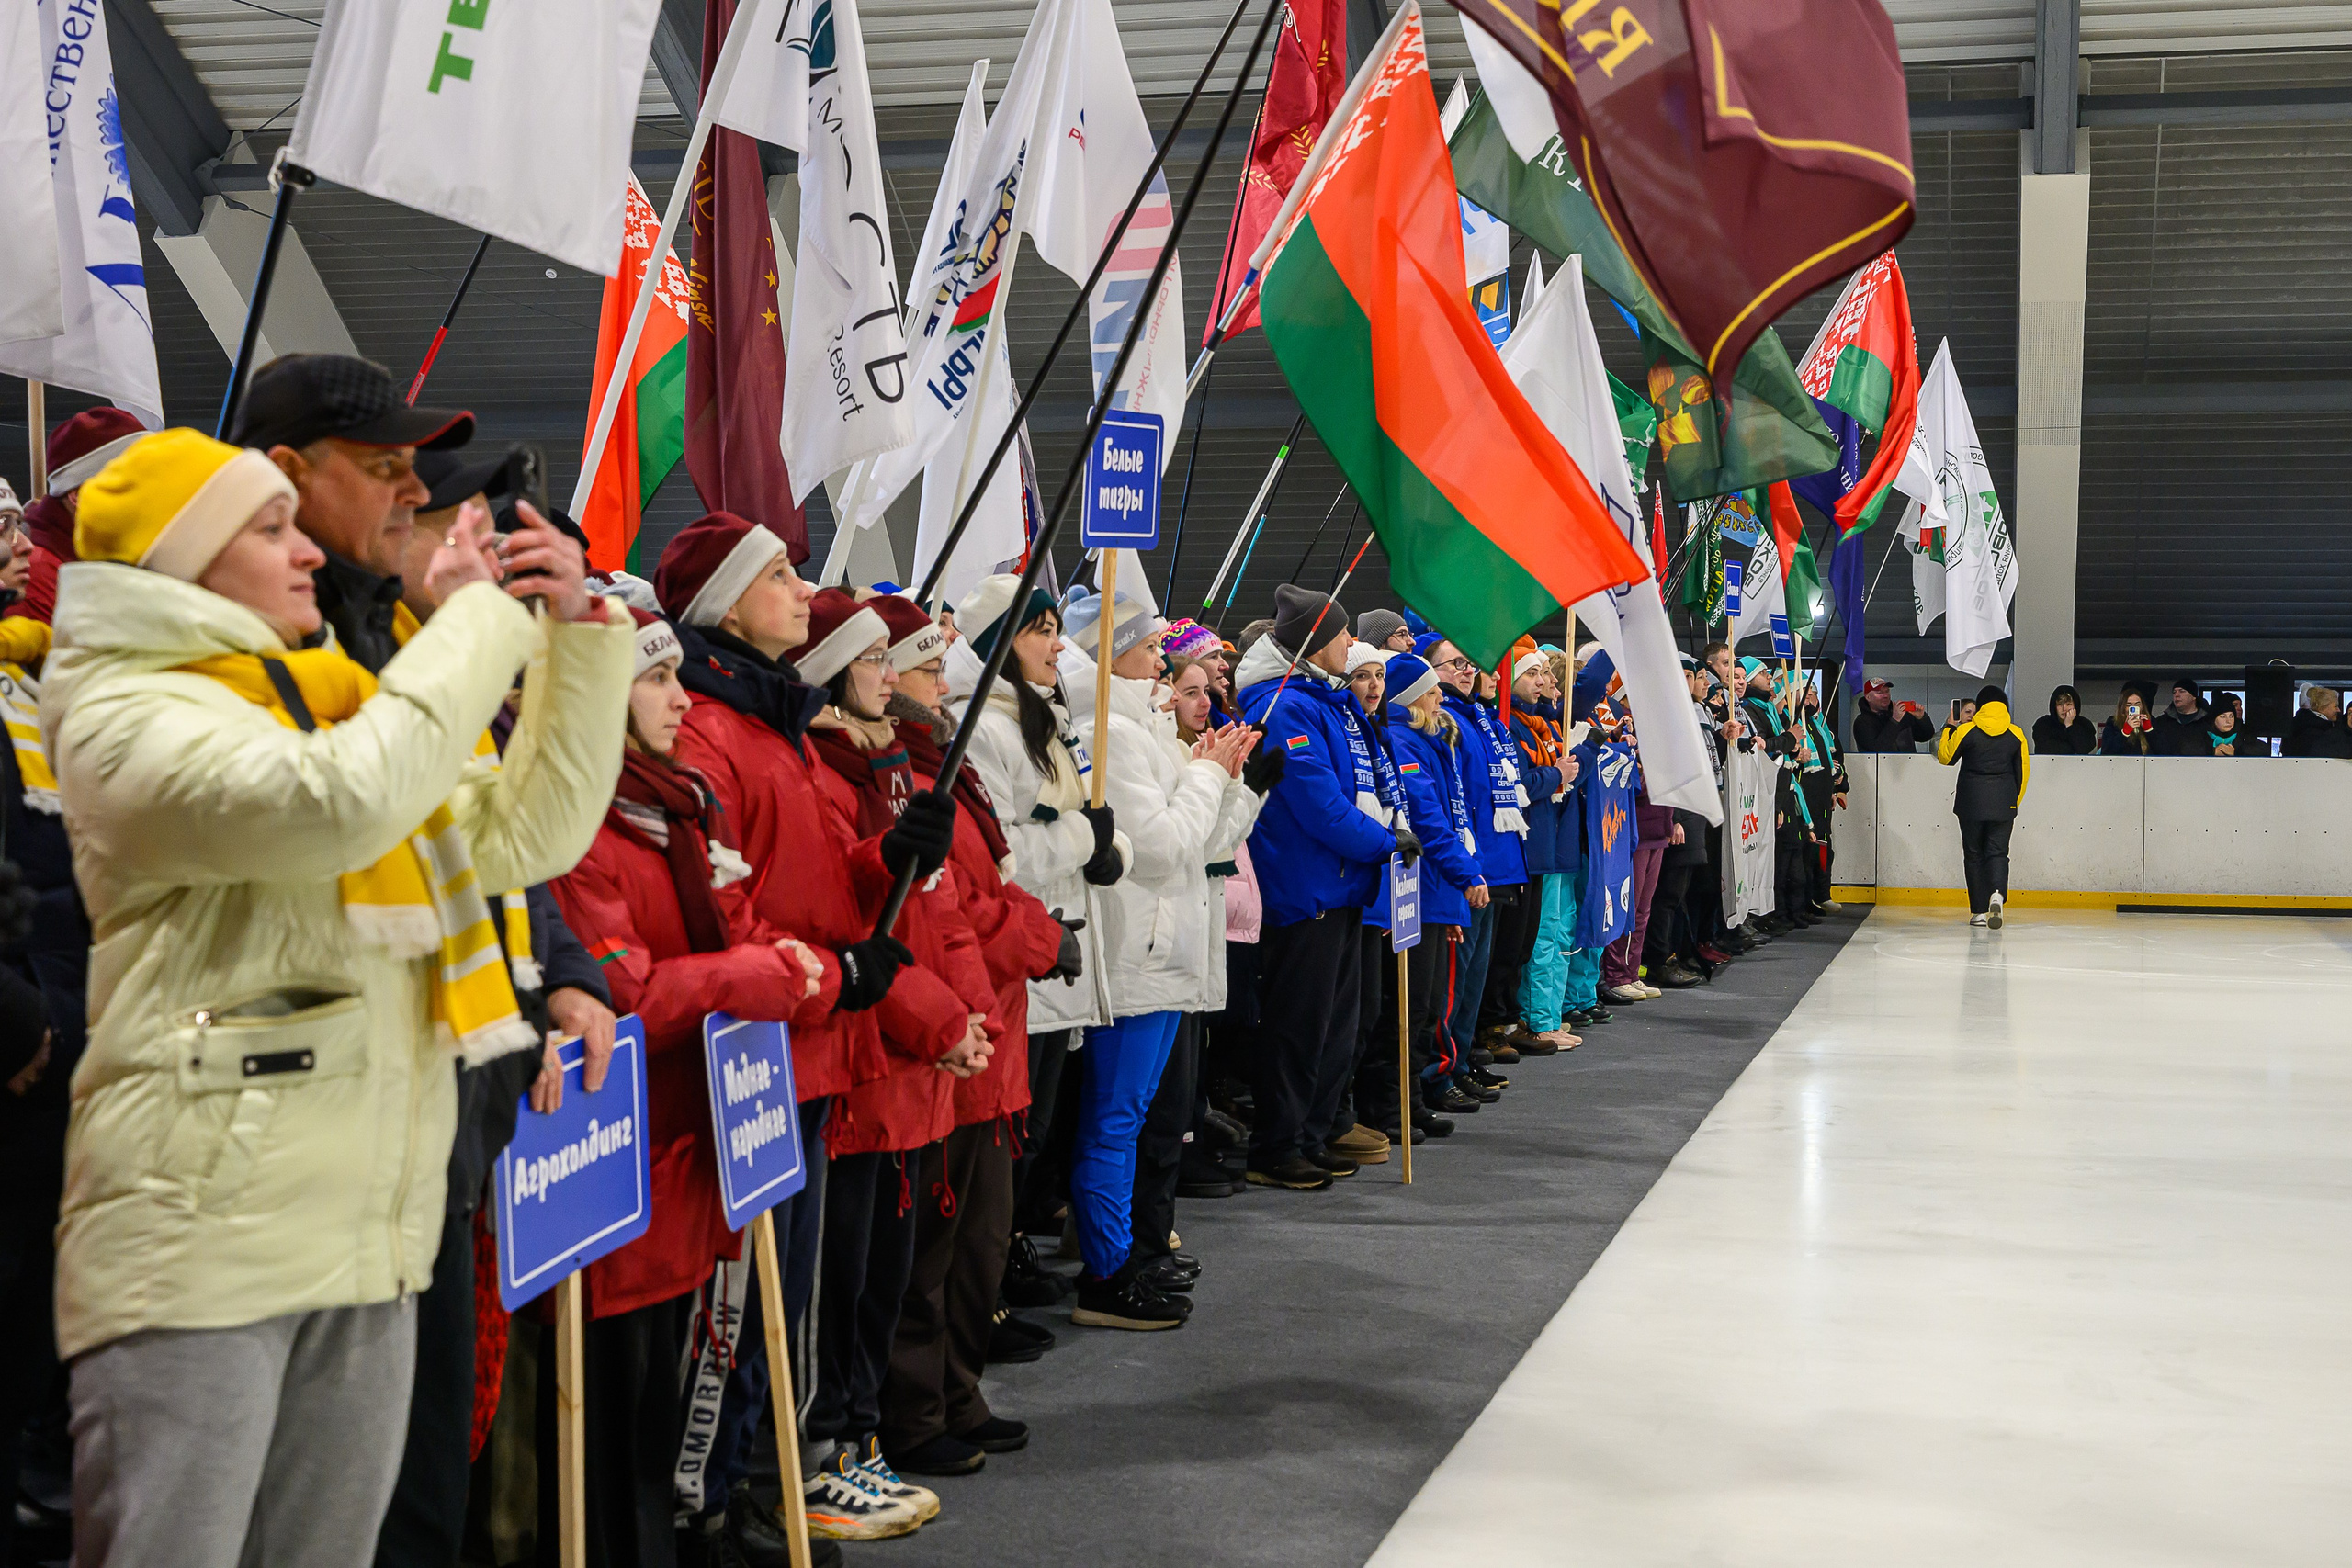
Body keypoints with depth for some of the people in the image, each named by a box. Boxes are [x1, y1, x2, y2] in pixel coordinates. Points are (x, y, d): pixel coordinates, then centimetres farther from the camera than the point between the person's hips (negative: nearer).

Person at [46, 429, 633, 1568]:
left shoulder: (335, 701, 18)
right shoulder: (130, 718, -8)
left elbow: (531, 834, 15)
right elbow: (339, 806, -26)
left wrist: (577, 632, 6)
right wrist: (476, 615, -15)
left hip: (366, 1241, 8)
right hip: (197, 1237, -8)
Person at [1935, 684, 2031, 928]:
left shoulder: (1966, 731, -7)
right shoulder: (2016, 734, 0)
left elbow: (1946, 757, 6)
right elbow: (2023, 772, 6)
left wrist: (1948, 730, 21)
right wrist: (2015, 802, 17)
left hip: (1971, 804, -1)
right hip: (2003, 805, 1)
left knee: (1974, 854, 9)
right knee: (1997, 851, 4)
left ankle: (1979, 911, 7)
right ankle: (1998, 893, -25)